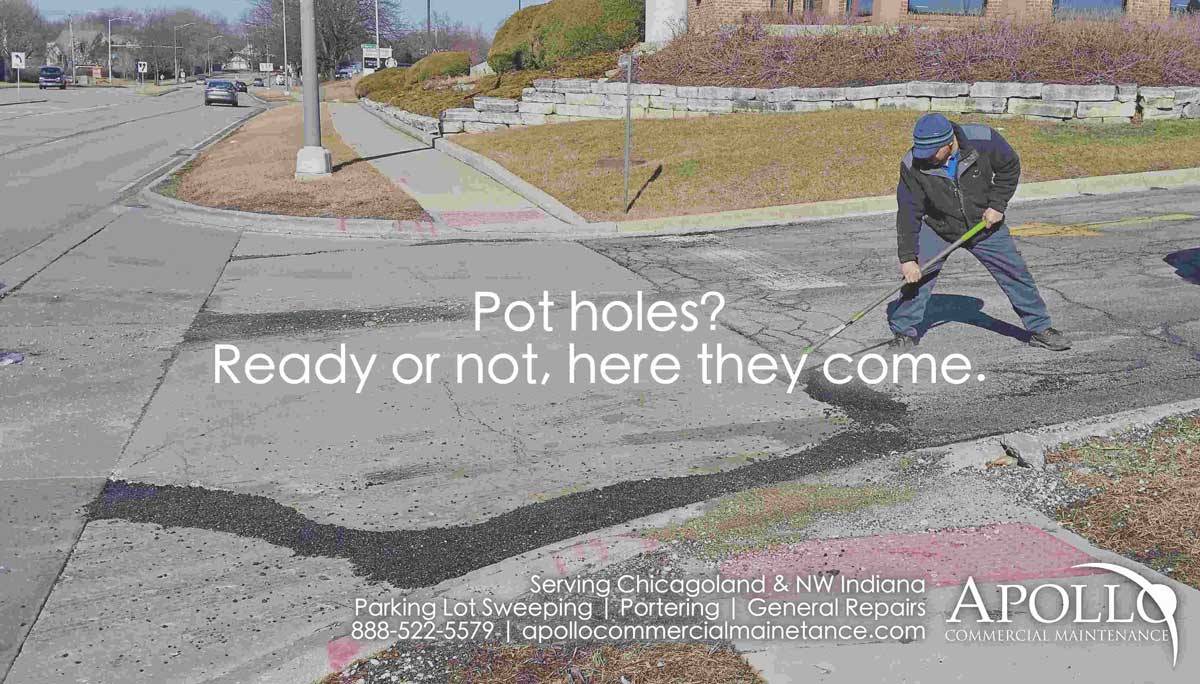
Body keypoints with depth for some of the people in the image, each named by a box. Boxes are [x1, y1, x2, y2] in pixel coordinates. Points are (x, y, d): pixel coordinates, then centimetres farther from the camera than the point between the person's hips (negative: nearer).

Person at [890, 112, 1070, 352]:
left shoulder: (983, 140, -25)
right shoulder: (912, 165, -24)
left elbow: (1010, 167, -6)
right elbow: (908, 213, -21)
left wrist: (997, 204, -13)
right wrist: (907, 258, -25)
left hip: (985, 224, 1)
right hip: (937, 229, -1)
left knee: (1016, 273, 5)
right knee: (916, 276, -14)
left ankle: (1040, 329, 22)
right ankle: (904, 332, 4)